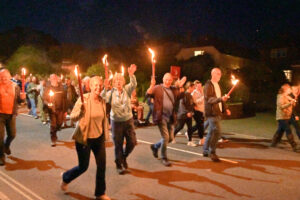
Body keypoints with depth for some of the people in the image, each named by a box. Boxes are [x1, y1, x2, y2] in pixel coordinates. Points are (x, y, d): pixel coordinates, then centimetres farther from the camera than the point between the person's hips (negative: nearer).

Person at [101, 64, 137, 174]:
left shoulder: (127, 89, 1)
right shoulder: (111, 92, -1)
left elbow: (133, 85, -19)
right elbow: (103, 99, -17)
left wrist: (131, 75, -37)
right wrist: (105, 89, -33)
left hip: (128, 120, 2)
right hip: (116, 121, -1)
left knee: (132, 142, 4)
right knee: (118, 145, 6)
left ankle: (124, 157, 33)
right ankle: (119, 165, 24)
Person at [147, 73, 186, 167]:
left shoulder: (174, 89, 11)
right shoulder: (157, 88, -3)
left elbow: (181, 96, -1)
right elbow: (148, 94, -17)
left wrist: (180, 87, -14)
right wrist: (152, 85, -32)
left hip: (170, 118, 6)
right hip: (161, 117, -6)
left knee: (170, 138, 12)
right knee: (165, 137, -8)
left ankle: (155, 146, 37)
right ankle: (164, 158, 12)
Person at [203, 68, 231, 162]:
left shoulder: (217, 85, 19)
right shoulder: (208, 85, -9)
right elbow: (208, 99, -20)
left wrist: (225, 109, 16)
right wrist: (221, 98, -33)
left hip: (217, 112, 9)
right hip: (211, 112, -9)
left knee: (212, 132, 12)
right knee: (217, 131, -15)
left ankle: (206, 151, 22)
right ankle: (212, 152, -6)